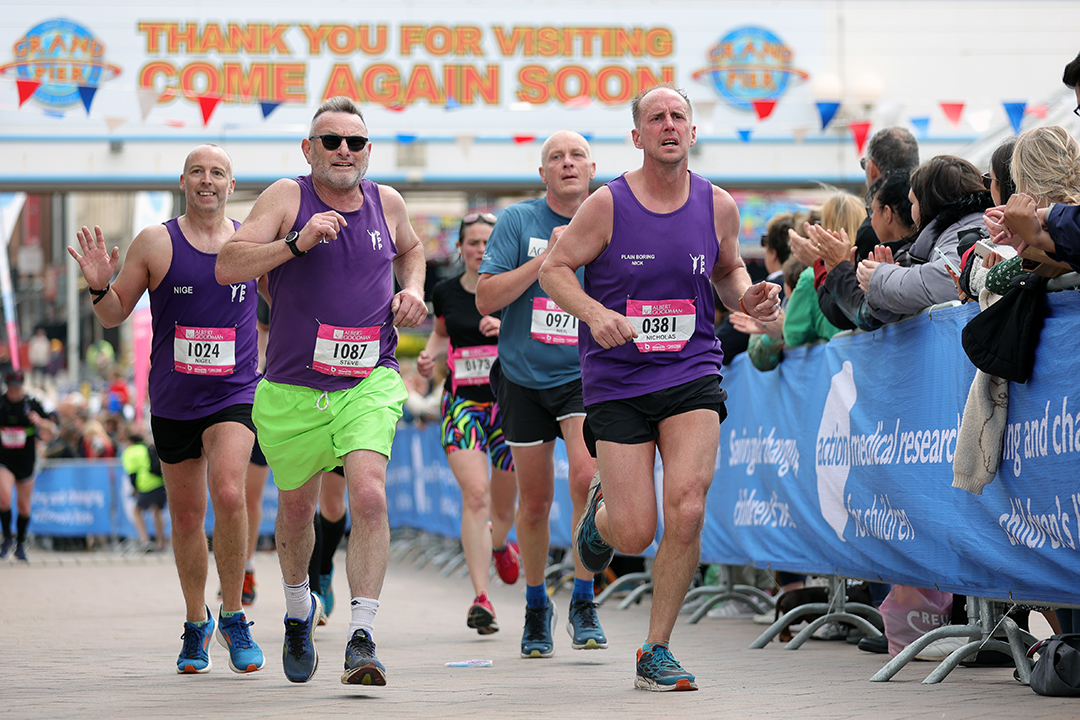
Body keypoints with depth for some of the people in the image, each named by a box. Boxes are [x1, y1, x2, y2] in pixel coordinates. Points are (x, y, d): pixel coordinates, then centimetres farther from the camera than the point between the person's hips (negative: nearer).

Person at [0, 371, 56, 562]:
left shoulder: (32, 404, -3)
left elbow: (52, 430, -2)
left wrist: (41, 422, -22)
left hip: (26, 461, 1)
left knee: (24, 505, 9)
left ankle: (20, 544, 27)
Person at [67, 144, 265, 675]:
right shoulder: (155, 243, -1)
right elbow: (114, 315, 4)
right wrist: (100, 287, -17)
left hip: (234, 395, -1)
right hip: (172, 401, 1)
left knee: (229, 494, -23)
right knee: (186, 516, 10)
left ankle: (233, 615, -7)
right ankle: (196, 622, 30)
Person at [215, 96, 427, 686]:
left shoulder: (386, 202, 5)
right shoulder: (287, 197, -6)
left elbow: (409, 248, 29)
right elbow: (228, 267, -16)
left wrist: (413, 289, 9)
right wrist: (296, 242, -27)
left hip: (369, 382, 1)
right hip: (293, 387, 0)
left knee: (369, 497, -21)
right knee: (296, 507, 16)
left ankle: (363, 637, -21)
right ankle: (299, 609, 45)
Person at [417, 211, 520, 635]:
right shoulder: (445, 293, 4)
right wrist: (431, 354, 2)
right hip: (462, 405, 0)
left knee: (503, 504, 10)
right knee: (475, 494, -17)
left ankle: (499, 544, 48)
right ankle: (481, 598, -19)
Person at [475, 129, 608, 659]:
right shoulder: (517, 222, -2)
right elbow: (485, 298, -10)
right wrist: (547, 258, -16)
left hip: (585, 373, -1)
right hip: (524, 377, 1)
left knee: (587, 479, -22)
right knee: (534, 501, 8)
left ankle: (583, 605, -9)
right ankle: (536, 606, 29)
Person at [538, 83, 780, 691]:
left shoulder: (717, 205, 4)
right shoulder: (608, 204, -6)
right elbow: (555, 268, 1)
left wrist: (749, 297, -1)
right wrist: (594, 313, -17)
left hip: (693, 374, 2)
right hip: (617, 382, -2)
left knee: (687, 510, -16)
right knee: (635, 535, -6)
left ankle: (657, 652, 1)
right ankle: (601, 509, 36)